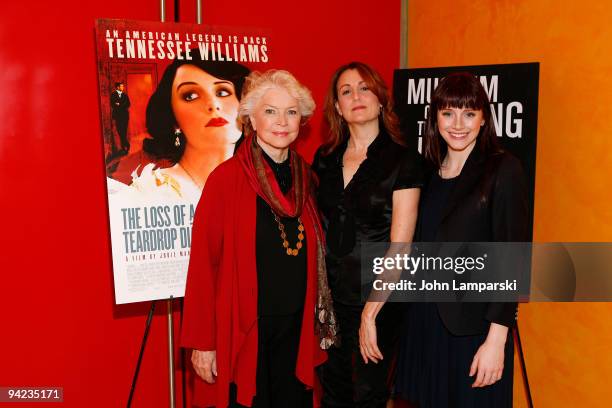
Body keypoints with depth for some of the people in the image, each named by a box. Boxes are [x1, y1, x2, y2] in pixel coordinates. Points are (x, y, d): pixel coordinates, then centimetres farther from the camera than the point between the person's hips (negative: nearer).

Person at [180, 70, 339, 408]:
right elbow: (203, 263, -13)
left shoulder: (304, 176, 3)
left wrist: (317, 321, 11)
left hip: (296, 329, 5)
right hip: (242, 331, -5)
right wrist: (202, 342, -12)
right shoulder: (226, 178, -14)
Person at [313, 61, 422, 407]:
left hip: (378, 300, -4)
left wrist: (370, 314, -17)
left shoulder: (403, 161, -10)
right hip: (328, 296, 4)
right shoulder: (324, 159, 4)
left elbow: (399, 247, -14)